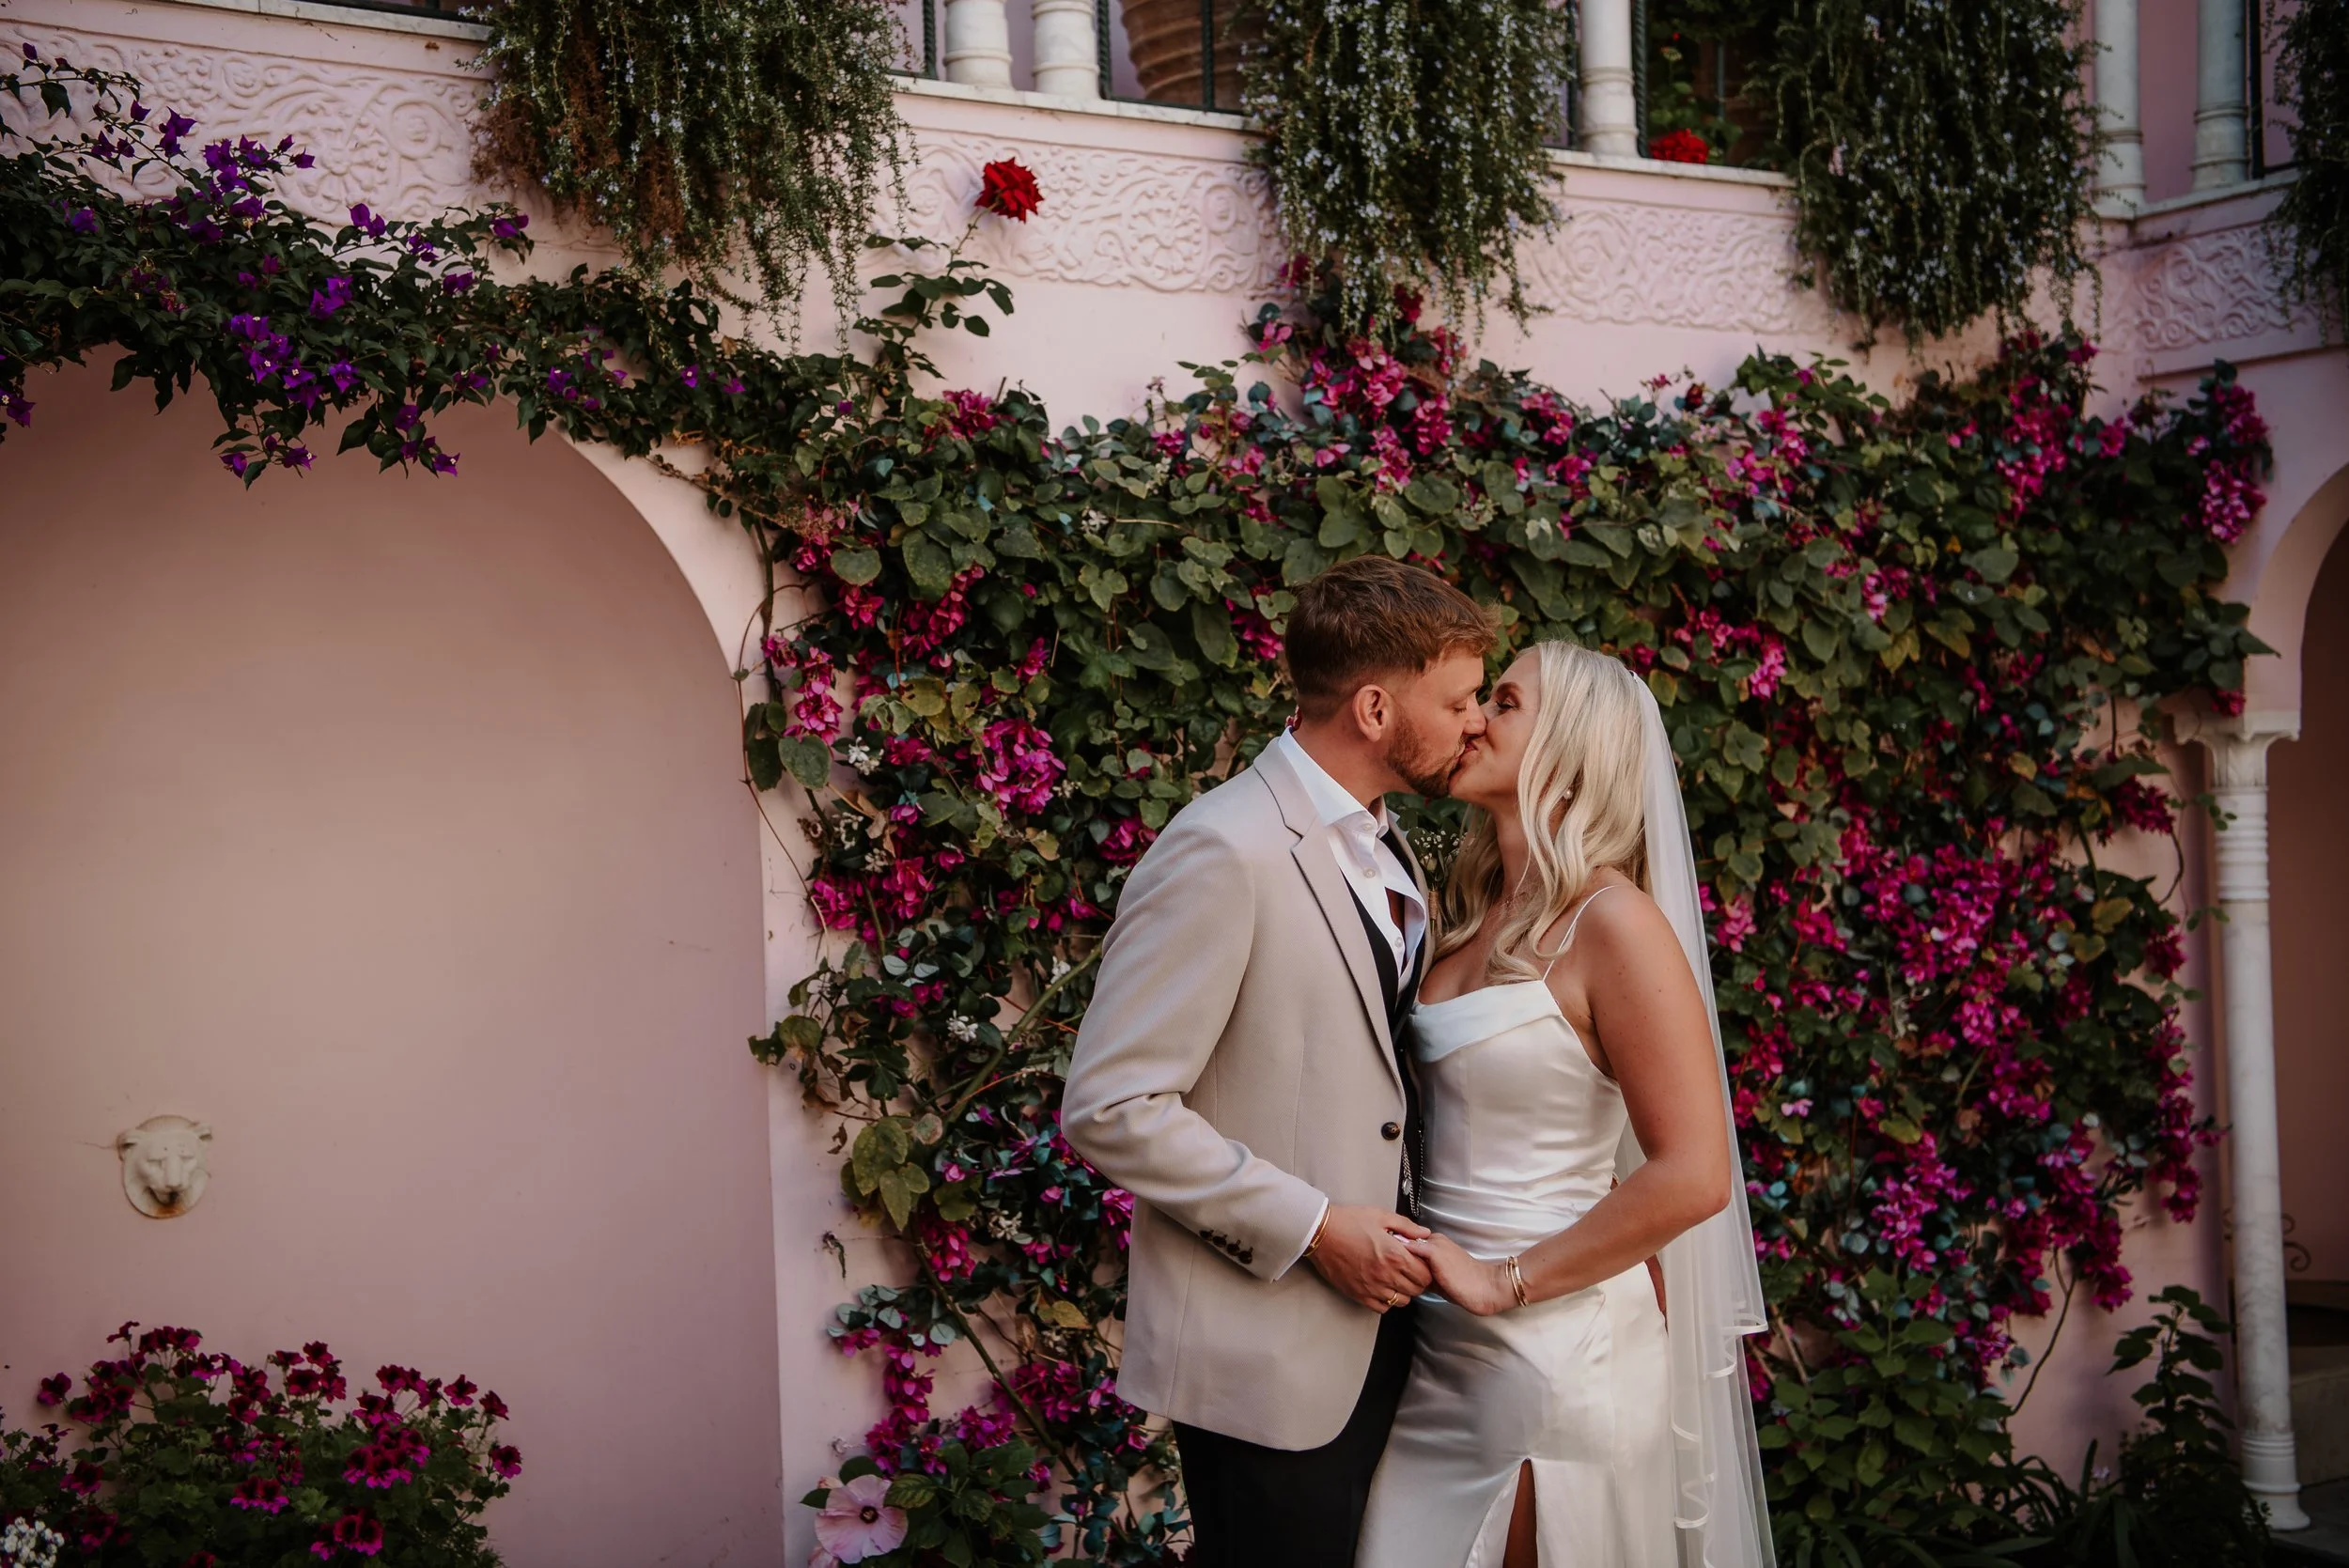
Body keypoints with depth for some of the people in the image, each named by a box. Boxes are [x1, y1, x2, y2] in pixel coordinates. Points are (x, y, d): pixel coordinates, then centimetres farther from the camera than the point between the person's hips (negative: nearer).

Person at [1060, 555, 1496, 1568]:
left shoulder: (1382, 851, 12)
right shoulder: (1225, 851, -17)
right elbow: (1111, 1107, -19)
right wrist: (1313, 1229, -19)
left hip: (1376, 1327, 8)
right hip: (1266, 1353, -8)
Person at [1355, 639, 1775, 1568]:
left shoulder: (1611, 920, -14)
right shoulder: (1480, 915, 10)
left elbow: (1693, 1176, -19)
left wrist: (1506, 1281, -15)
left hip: (1555, 1343, -7)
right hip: (1444, 1345, 7)